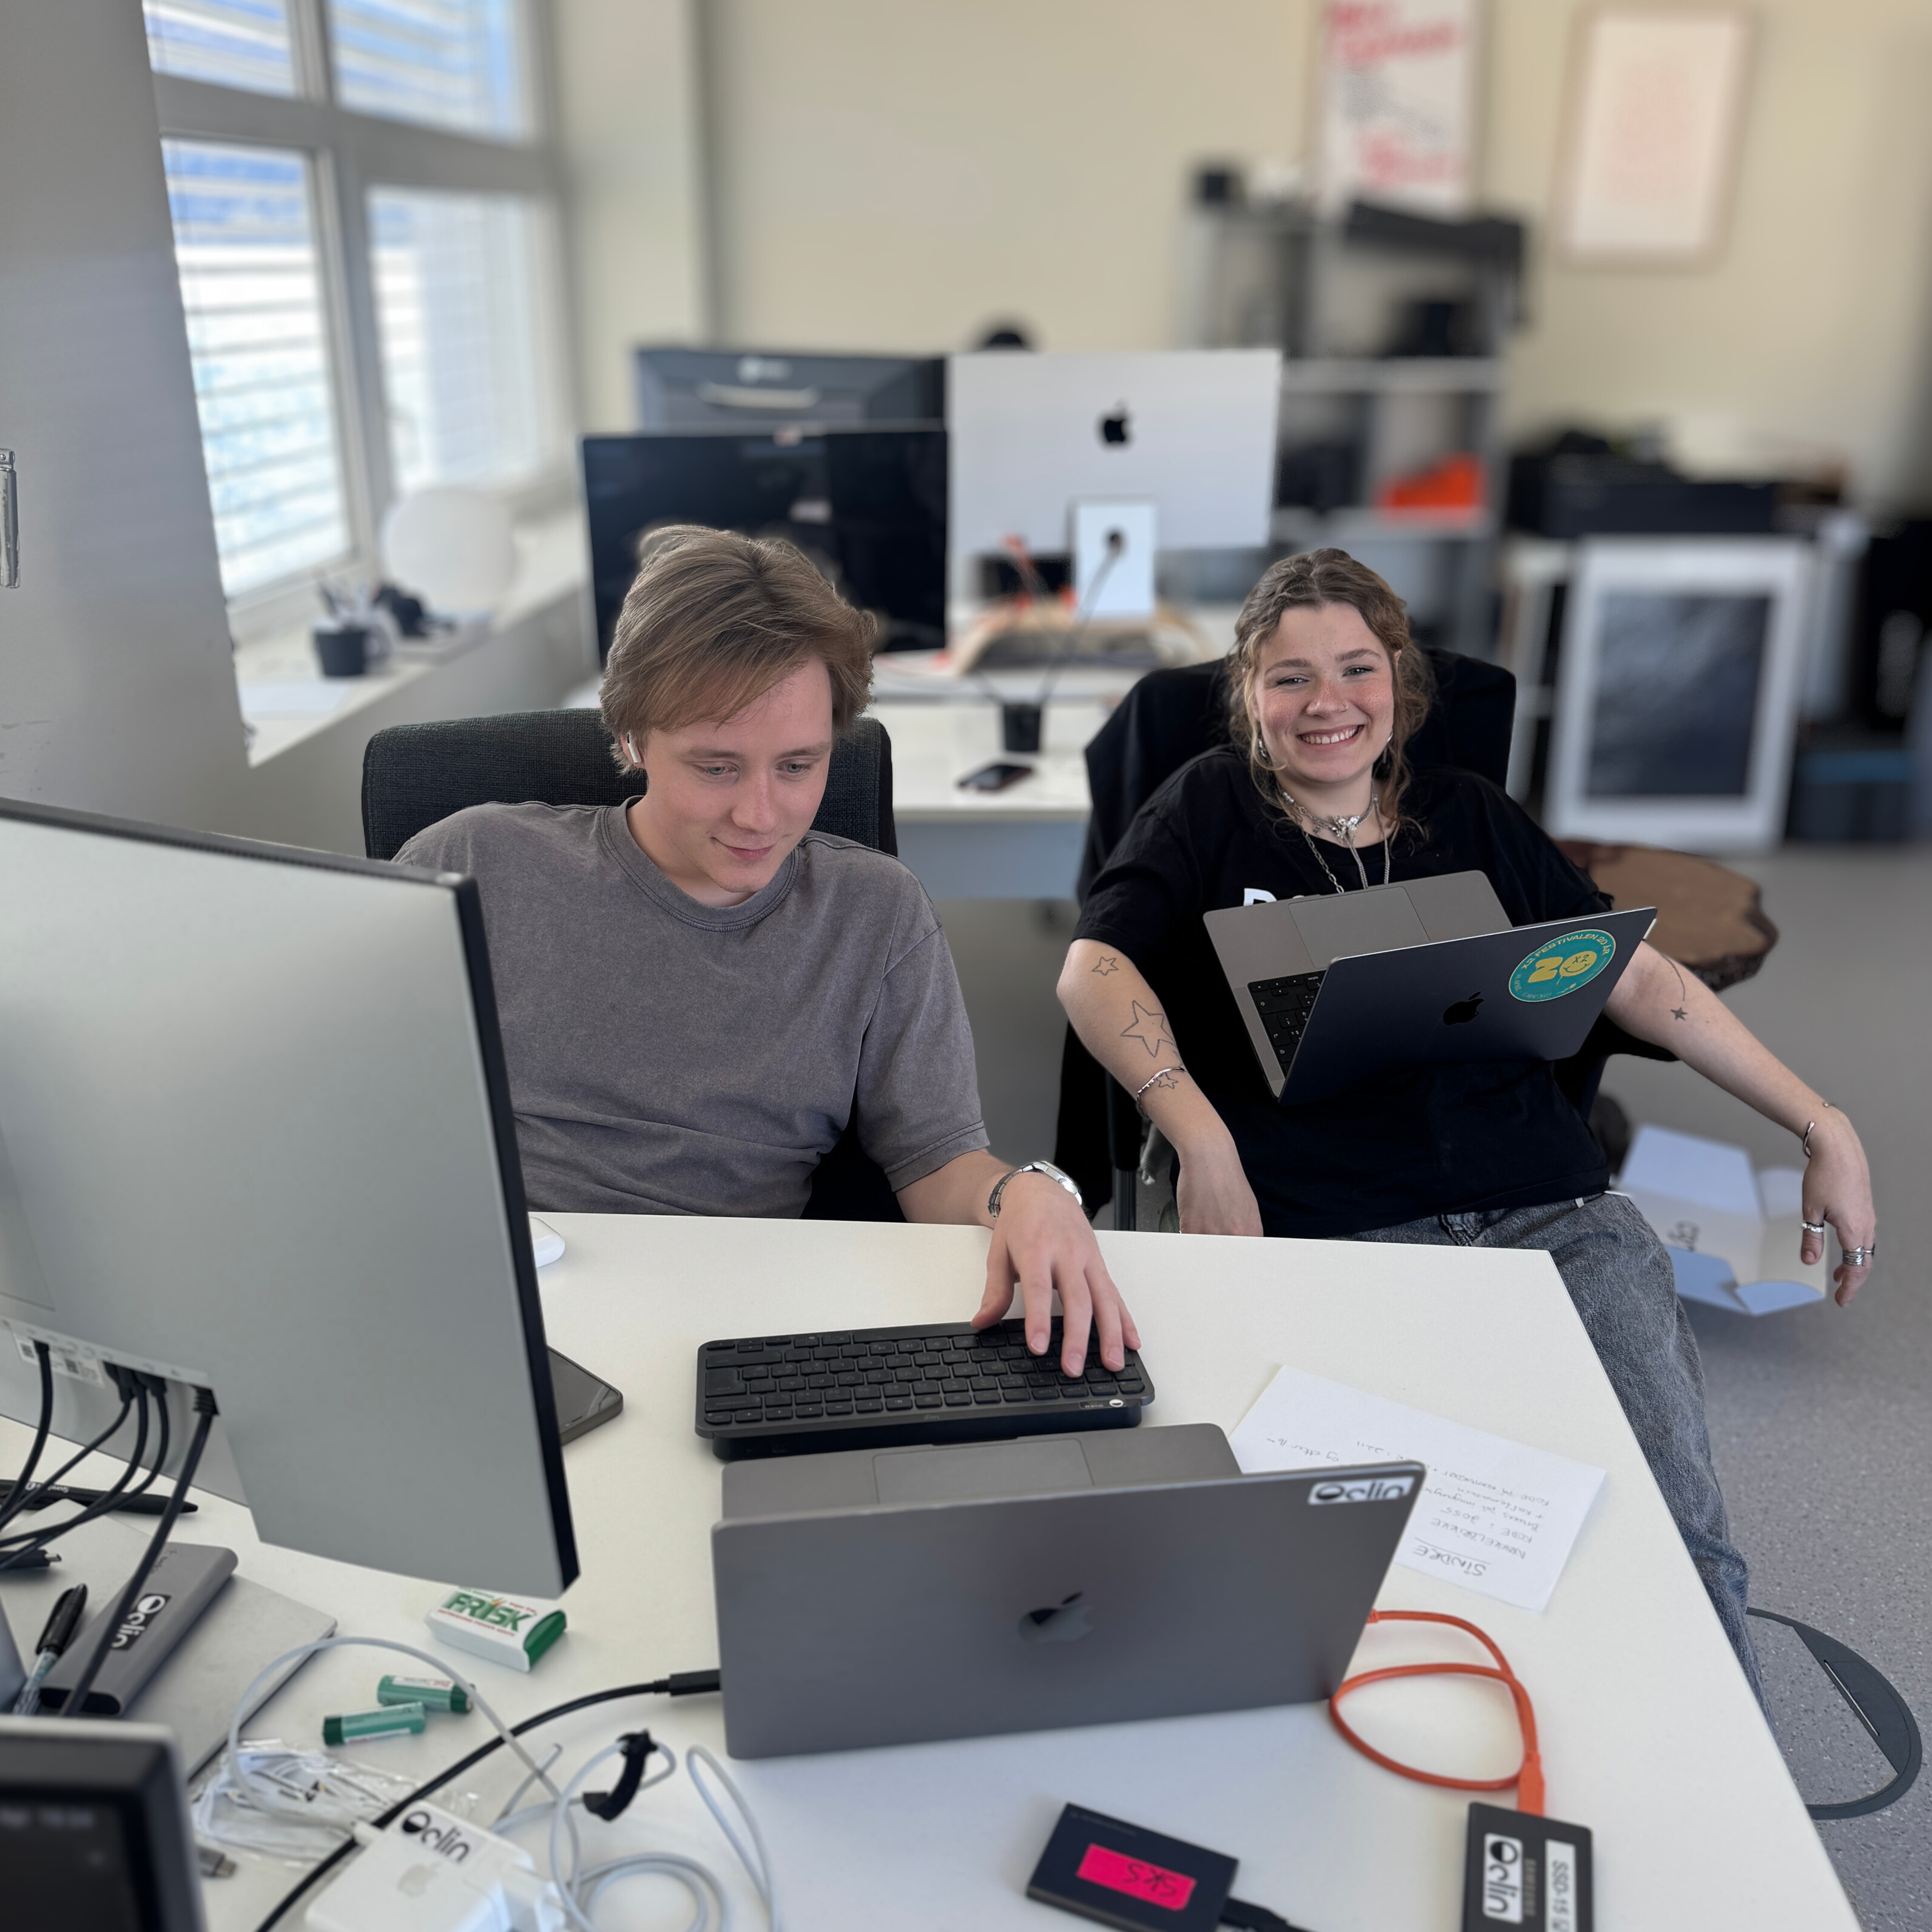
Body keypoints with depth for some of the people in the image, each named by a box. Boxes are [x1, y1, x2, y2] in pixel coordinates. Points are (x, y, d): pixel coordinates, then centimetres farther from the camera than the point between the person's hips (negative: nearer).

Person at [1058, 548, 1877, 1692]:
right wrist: (1202, 1142, -16)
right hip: (1331, 1233, -3)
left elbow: (1637, 975, 20)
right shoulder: (1211, 812, 13)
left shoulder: (1471, 819, 21)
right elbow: (1095, 970, 0)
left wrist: (1823, 1126, 13)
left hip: (1550, 1212, 3)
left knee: (1680, 1534, -14)